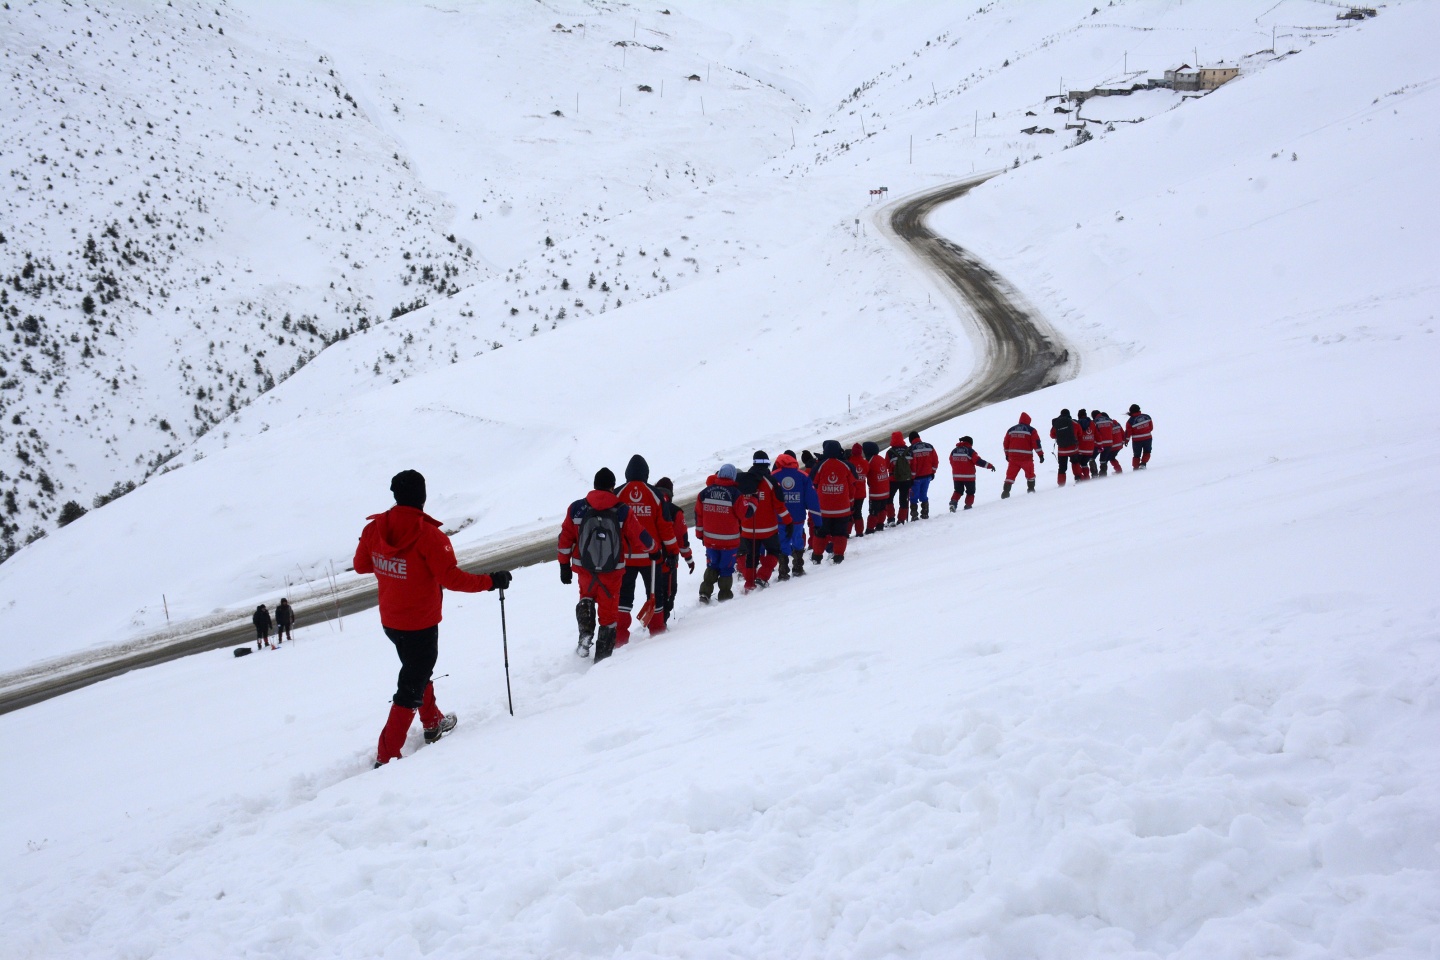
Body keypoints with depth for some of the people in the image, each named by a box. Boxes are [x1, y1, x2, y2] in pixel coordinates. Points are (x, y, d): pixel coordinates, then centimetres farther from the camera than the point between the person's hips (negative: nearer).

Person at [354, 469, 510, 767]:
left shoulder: (374, 529, -6)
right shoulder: (428, 535, -24)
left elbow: (361, 565, 8)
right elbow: (451, 578, -26)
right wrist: (491, 581, -17)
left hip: (390, 621, 7)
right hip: (420, 624, -7)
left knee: (416, 671, 28)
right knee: (412, 687, 2)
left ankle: (432, 723, 46)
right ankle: (387, 754, 1)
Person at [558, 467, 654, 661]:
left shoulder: (576, 509, -8)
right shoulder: (622, 512, -13)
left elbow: (565, 540, -1)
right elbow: (641, 539, -5)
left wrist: (564, 566, 11)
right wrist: (652, 547, 17)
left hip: (584, 568, 2)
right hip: (613, 570, -2)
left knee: (587, 596, 30)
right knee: (608, 611, 12)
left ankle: (586, 633, 8)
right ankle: (603, 656, 16)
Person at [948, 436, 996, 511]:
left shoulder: (954, 451, 5)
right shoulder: (970, 451, -10)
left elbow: (952, 462, 11)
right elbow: (978, 461, -16)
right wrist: (990, 465, -11)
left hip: (957, 476, 4)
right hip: (968, 477, -4)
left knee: (958, 491, 17)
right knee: (970, 492, 13)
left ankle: (953, 502, -5)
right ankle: (968, 506, 8)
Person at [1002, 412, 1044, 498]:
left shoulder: (1011, 430, 11)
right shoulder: (1031, 430, -1)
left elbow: (1006, 443, 15)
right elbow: (1036, 443, -7)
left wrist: (1007, 455, 25)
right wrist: (1041, 455, -4)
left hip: (1013, 457, 3)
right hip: (1026, 458, -3)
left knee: (1010, 475, 4)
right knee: (1030, 474, 17)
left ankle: (1005, 492, -5)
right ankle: (1031, 489, 22)